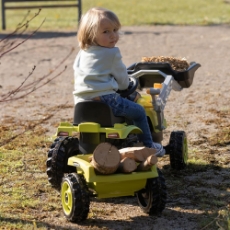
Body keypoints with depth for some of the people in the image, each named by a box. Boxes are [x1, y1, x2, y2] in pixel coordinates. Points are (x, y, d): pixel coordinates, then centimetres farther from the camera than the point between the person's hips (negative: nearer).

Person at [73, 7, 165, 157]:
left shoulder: (82, 53, 15)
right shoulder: (112, 54, -6)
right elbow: (122, 79, 3)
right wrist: (124, 85, 27)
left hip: (81, 102, 7)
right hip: (105, 99, -7)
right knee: (139, 112, 12)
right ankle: (149, 146, 17)